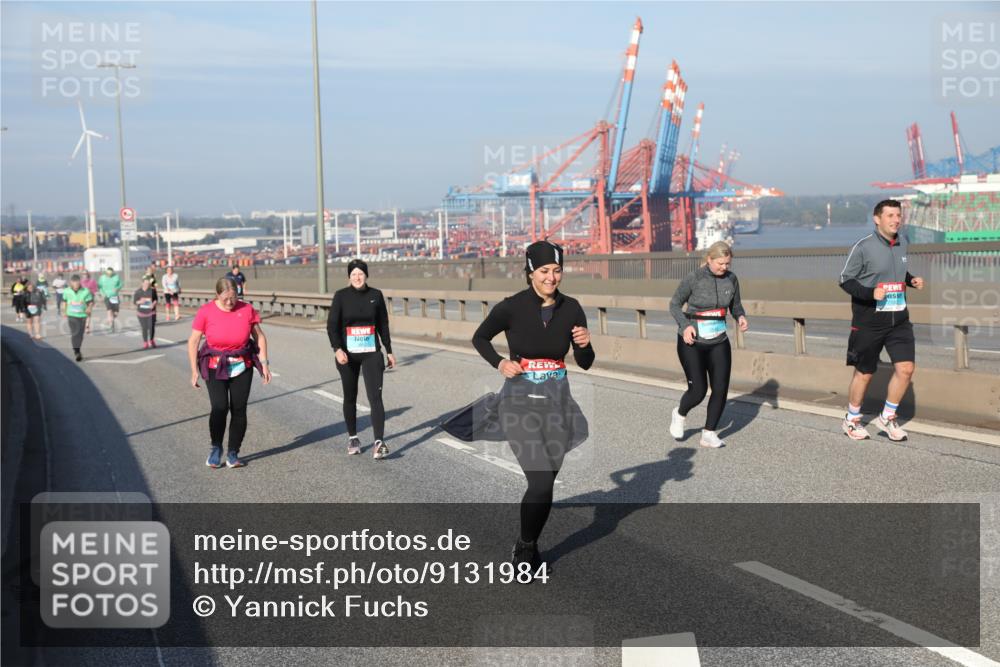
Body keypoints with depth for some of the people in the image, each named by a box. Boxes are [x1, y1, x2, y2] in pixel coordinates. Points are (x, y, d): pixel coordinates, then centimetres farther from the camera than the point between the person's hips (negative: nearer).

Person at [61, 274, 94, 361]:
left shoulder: (86, 291, -8)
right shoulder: (67, 291, -1)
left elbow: (90, 302, -3)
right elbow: (64, 301, 16)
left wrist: (89, 308, -23)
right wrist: (64, 312, 20)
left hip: (82, 315, 1)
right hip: (72, 315, -1)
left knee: (80, 335, 9)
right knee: (75, 333, -16)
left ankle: (77, 351, 28)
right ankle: (77, 352, -19)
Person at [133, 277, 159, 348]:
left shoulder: (152, 290, -7)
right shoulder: (138, 292, -6)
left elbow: (156, 299, 5)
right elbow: (134, 301, 0)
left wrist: (153, 304, -14)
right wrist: (140, 302, -20)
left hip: (151, 312, 0)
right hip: (142, 312, 0)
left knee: (151, 327, -5)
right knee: (144, 328, 1)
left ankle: (151, 341, 20)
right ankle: (145, 343, 14)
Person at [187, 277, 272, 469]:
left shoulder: (246, 309, -5)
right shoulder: (205, 312, -9)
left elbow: (259, 336, 5)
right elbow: (193, 342, -3)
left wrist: (264, 363, 0)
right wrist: (194, 370, -6)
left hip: (242, 367, 2)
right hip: (215, 367, -2)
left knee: (239, 410, 1)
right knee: (220, 408, -16)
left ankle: (233, 453, 15)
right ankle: (216, 448, 8)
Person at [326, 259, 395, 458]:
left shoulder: (376, 295, 2)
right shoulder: (341, 296, -4)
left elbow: (383, 325, 10)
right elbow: (332, 326, -8)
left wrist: (389, 351, 13)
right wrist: (337, 349, -22)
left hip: (372, 353, 0)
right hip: (348, 354, 0)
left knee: (375, 397, -11)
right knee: (350, 397, 12)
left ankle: (379, 442, -17)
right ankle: (352, 438, 28)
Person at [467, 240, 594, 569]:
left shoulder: (571, 309, -1)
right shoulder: (512, 307, -10)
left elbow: (585, 364, 6)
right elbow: (479, 338, 6)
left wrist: (585, 344, -16)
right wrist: (500, 363, -10)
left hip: (557, 400, 4)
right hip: (521, 401, -4)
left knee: (547, 483, 9)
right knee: (541, 482, -13)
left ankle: (528, 547, 31)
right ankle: (524, 547, 12)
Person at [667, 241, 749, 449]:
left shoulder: (731, 279, -2)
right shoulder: (693, 278, -14)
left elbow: (736, 305, 12)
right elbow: (675, 305, -4)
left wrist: (741, 317, -10)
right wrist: (685, 325, -20)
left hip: (718, 343, 4)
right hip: (692, 342, -4)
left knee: (721, 389, -4)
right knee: (698, 391, -6)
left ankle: (709, 435, 11)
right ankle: (679, 414, 27)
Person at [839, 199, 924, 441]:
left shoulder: (903, 242, 8)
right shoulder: (863, 247, -12)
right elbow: (845, 280, -9)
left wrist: (911, 280, 3)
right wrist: (871, 293, -23)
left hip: (899, 319, 5)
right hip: (868, 322, -5)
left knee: (905, 369, -4)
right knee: (864, 374, 5)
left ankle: (887, 417, 16)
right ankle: (851, 420, 26)